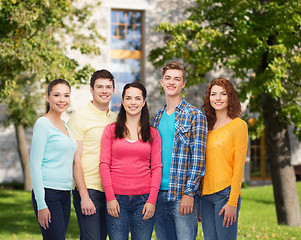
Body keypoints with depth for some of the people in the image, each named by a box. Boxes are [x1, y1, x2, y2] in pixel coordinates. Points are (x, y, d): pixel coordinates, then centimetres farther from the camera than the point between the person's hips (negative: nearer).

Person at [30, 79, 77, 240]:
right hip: (48, 194, -8)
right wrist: (41, 204, -17)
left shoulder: (64, 125, 16)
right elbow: (35, 165, -12)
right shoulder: (43, 124, -8)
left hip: (65, 194, 8)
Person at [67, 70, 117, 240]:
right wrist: (84, 196, -15)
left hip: (110, 191, 6)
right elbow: (75, 160, -9)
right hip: (88, 189, -6)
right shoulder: (80, 117, -5)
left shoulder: (115, 119, 14)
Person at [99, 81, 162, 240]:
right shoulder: (111, 130, 7)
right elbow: (104, 164, 3)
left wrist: (152, 200, -4)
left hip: (143, 199, 1)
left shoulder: (153, 133, 9)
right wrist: (110, 197, -7)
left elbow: (157, 168, 6)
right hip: (117, 198, 0)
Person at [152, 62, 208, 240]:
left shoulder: (195, 116, -4)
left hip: (182, 195, -6)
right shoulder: (157, 118, 15)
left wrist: (189, 193, -16)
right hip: (158, 193, 6)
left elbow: (198, 158, -9)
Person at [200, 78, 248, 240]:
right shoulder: (207, 126, 14)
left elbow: (239, 167, -8)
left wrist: (233, 202, -13)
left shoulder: (238, 125, -3)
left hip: (225, 193, -6)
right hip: (205, 195, 6)